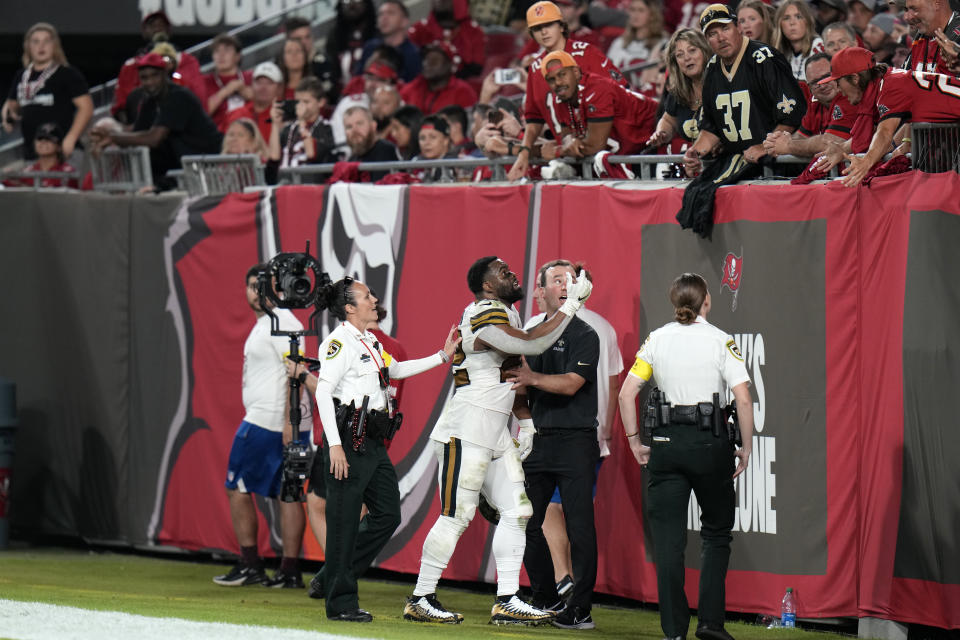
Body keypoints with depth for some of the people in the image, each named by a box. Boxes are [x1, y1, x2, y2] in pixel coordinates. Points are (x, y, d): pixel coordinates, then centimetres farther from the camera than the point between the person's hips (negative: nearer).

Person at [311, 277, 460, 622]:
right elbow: (323, 393, -17)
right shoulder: (340, 342, -11)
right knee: (344, 522, -4)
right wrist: (334, 445, -22)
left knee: (387, 514, 11)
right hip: (348, 441, -10)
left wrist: (443, 357, 31)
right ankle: (340, 602, 1)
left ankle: (335, 576, 22)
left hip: (373, 444, 10)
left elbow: (396, 369, 35)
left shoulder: (370, 342, 17)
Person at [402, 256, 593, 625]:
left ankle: (507, 601, 8)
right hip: (466, 432, -10)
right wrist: (571, 305, -21)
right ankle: (420, 600, 1)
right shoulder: (485, 319, -17)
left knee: (516, 511, 6)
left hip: (494, 434, 10)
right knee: (456, 516, -7)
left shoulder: (506, 315, 15)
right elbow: (532, 345, -28)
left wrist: (526, 421, 16)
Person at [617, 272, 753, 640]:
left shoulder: (656, 341, 4)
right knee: (716, 532, 15)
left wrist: (634, 441, 9)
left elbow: (626, 393, -1)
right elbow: (744, 400, -10)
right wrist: (746, 448, 0)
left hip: (666, 444, 2)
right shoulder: (721, 341, -3)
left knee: (668, 540, 4)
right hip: (710, 443, -2)